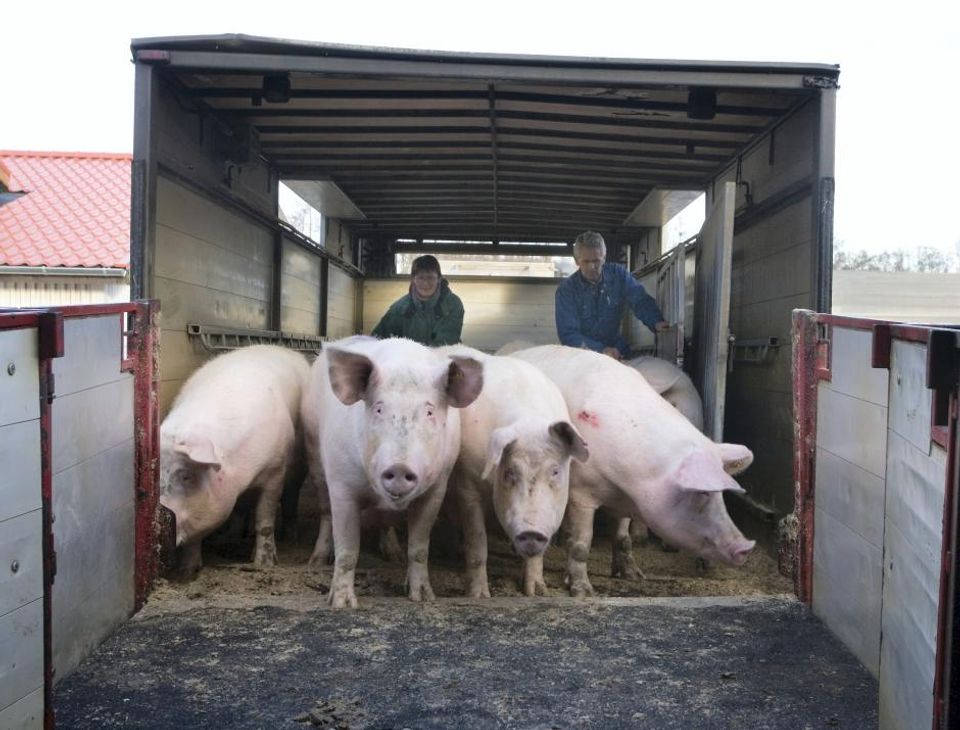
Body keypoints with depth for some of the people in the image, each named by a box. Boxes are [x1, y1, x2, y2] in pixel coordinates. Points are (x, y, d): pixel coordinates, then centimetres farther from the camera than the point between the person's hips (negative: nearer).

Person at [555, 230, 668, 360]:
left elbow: (641, 300, -12)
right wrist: (601, 350, -32)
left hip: (617, 349, 1)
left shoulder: (619, 275, -3)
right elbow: (568, 334, -17)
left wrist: (657, 322, -34)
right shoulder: (566, 289, -12)